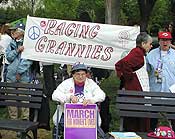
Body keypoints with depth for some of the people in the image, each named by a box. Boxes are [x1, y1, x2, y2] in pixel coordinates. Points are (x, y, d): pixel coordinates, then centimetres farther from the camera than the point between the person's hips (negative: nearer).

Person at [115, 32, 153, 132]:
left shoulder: (136, 52, 18)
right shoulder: (138, 52, -13)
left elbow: (118, 65, 22)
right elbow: (126, 63, -31)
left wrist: (122, 77, 12)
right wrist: (129, 78, -18)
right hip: (136, 91, -11)